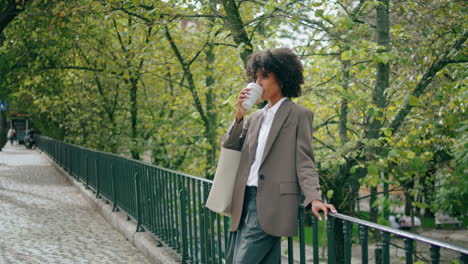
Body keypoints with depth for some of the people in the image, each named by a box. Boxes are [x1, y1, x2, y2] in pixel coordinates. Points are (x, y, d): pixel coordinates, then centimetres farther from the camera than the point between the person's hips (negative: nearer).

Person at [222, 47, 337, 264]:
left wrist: (313, 198, -20)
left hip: (270, 204, -7)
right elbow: (229, 147, 12)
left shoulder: (299, 115, 1)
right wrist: (239, 116, 0)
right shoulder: (255, 117, 19)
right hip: (245, 201, 7)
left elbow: (304, 162, -6)